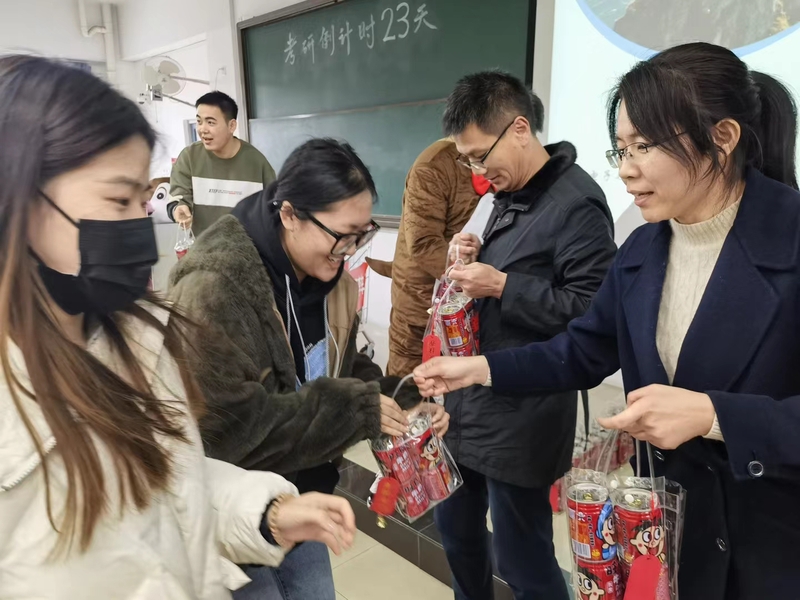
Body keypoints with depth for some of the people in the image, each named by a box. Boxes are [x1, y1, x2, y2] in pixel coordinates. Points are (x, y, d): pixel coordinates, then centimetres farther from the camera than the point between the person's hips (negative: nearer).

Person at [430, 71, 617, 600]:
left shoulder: (576, 203, -18)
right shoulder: (509, 194, 9)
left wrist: (501, 287, -23)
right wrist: (478, 262, -2)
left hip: (523, 412, -9)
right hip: (473, 392, 9)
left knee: (521, 556, 8)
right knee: (456, 525, 23)